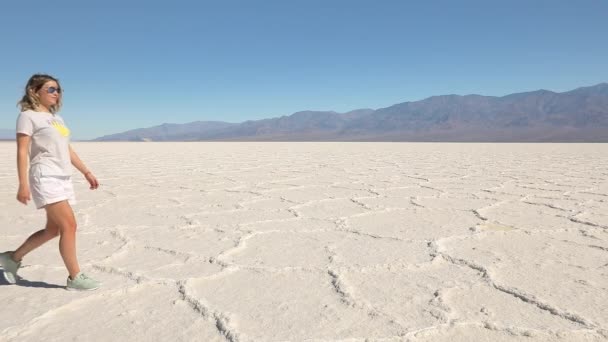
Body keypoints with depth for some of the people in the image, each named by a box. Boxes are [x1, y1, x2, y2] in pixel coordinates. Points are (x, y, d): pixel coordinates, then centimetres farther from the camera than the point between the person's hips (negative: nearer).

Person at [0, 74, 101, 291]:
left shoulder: (57, 118, 20)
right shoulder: (28, 116, -2)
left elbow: (67, 150, 21)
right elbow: (22, 151, -9)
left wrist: (86, 172, 15)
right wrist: (23, 184, -16)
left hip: (63, 178, 8)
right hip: (46, 178, -8)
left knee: (53, 229, 11)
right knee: (69, 225, -12)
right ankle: (75, 277, -4)